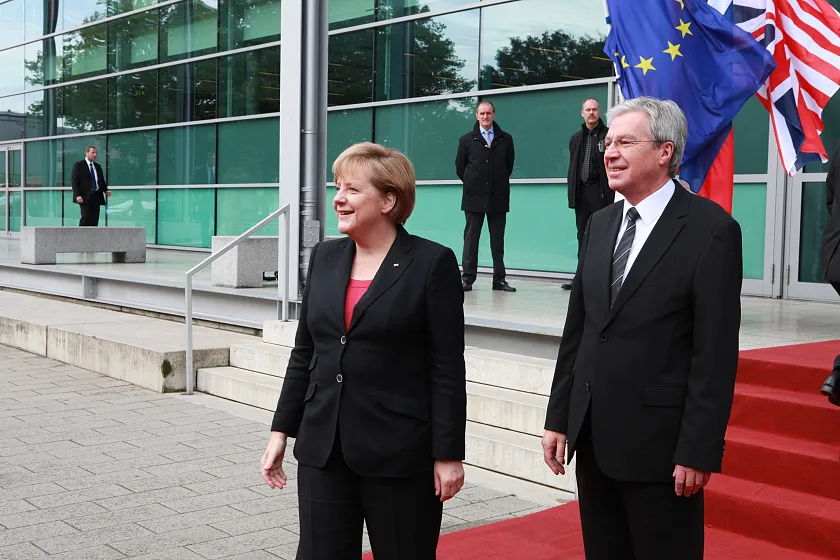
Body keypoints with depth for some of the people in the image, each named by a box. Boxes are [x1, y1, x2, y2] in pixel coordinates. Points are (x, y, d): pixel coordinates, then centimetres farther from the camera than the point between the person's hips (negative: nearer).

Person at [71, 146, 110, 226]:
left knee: (94, 220, 2)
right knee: (86, 218, -15)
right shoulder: (78, 165, 0)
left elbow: (102, 181, 21)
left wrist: (106, 190, 1)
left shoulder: (98, 166, 18)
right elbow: (74, 182, -6)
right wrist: (77, 195, -17)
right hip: (85, 198, -6)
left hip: (96, 197, 6)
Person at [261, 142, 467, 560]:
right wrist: (281, 431, 11)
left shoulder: (432, 263, -8)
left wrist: (448, 455, -11)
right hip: (322, 448, 5)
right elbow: (304, 353, 12)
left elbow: (447, 369, -9)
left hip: (399, 455, -4)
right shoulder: (325, 258, 8)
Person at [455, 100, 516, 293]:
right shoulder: (467, 140, 4)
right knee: (471, 238, 2)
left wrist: (501, 182, 11)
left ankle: (499, 279, 8)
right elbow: (460, 167, 9)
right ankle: (467, 278, 6)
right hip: (474, 197, -1)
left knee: (498, 240, 4)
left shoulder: (505, 139, 6)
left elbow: (509, 164, 13)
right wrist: (472, 183, 7)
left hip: (498, 197, 1)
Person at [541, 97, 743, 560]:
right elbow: (577, 329, 11)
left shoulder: (710, 229, -11)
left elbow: (715, 353, -13)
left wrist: (698, 450, -15)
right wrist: (558, 418, 9)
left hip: (660, 442, -6)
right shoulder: (599, 225, 9)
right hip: (593, 437, 6)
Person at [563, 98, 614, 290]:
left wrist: (611, 192, -12)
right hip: (581, 192, 6)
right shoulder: (576, 138, 16)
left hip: (600, 191, -5)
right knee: (582, 235, 8)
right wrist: (572, 193, 9)